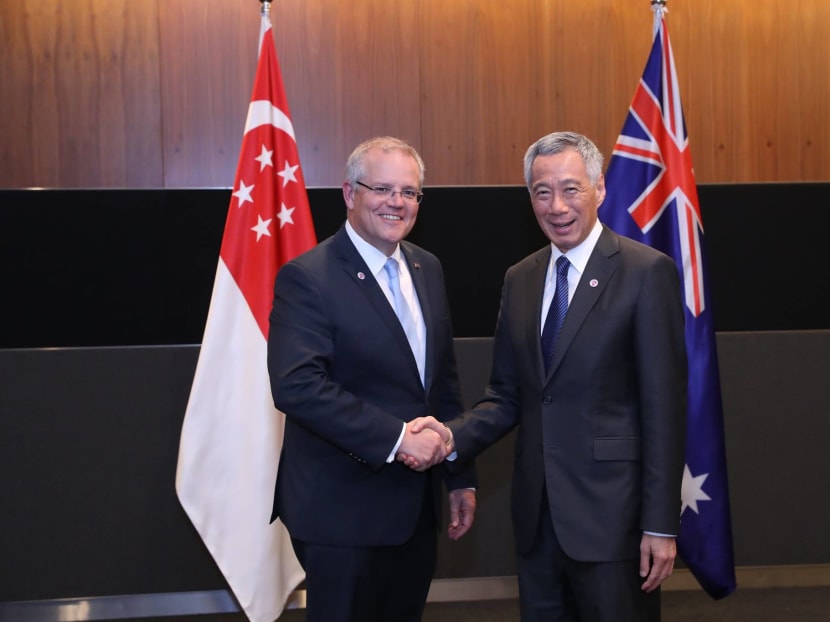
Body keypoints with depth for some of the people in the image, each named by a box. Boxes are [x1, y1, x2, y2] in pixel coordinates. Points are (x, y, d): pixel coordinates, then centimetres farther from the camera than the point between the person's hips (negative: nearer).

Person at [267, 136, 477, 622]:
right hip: (344, 511, -7)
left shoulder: (428, 268, 9)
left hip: (417, 508, 7)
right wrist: (396, 437, -25)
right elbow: (297, 385, -24)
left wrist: (462, 478, 13)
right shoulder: (307, 278, -13)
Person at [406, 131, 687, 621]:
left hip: (611, 513, -5)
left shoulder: (647, 272, -8)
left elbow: (664, 406, -10)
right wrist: (452, 438, -7)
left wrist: (661, 524, -13)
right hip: (537, 516, 5)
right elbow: (507, 396, 12)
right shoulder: (520, 279, 10)